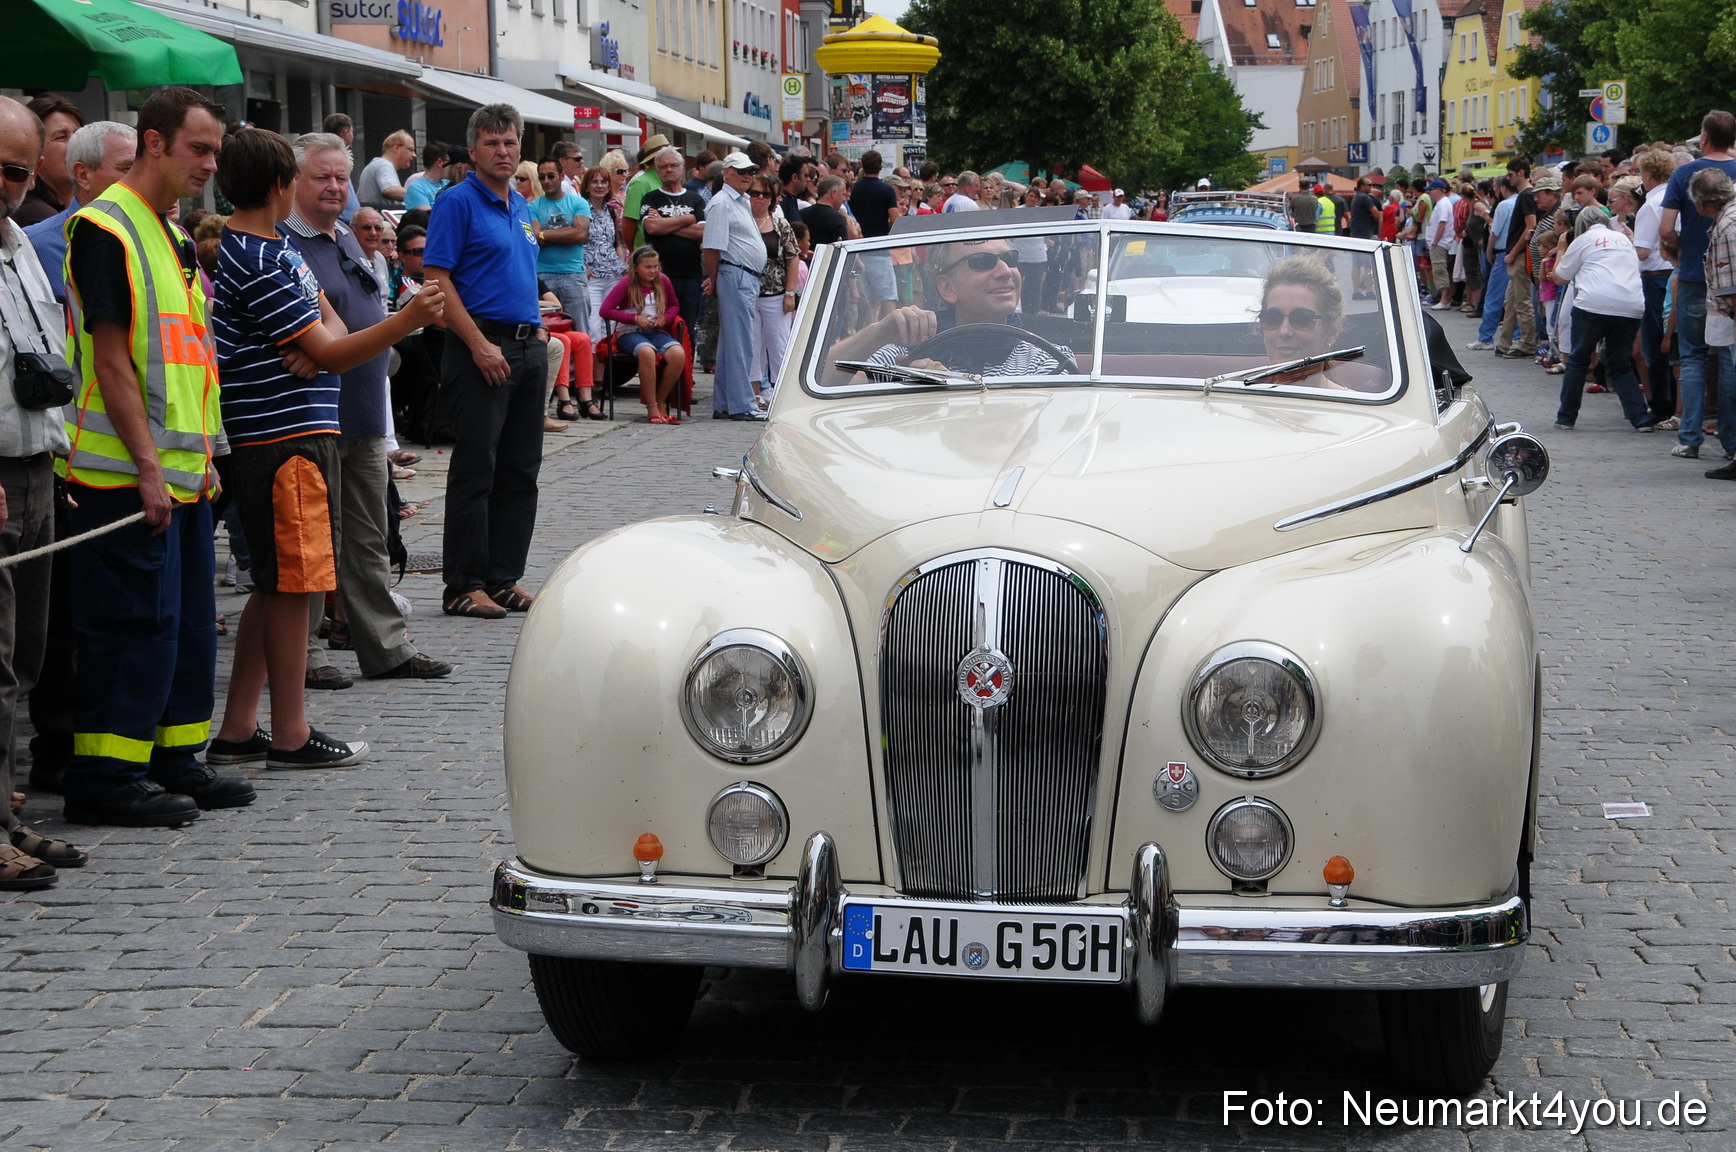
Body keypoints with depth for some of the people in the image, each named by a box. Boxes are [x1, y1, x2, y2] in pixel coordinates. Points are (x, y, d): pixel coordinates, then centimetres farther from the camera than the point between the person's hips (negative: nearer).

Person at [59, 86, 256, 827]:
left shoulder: (174, 235, 17)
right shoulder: (105, 229, -12)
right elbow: (111, 361, -17)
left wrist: (203, 455, 14)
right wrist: (147, 468, -19)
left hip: (182, 473, 9)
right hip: (127, 475, -9)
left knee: (188, 620, 13)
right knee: (134, 624, -6)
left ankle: (174, 759, 22)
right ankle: (105, 776, 1)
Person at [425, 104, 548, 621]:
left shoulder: (521, 207, 17)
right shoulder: (458, 201, -7)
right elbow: (437, 279, -14)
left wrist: (538, 331, 14)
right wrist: (480, 345, -18)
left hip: (528, 346, 8)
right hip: (481, 349, -8)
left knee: (520, 471, 9)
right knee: (475, 470, -6)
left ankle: (505, 578, 16)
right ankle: (464, 587, -2)